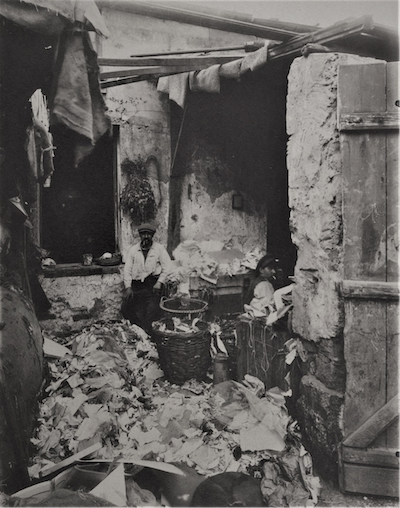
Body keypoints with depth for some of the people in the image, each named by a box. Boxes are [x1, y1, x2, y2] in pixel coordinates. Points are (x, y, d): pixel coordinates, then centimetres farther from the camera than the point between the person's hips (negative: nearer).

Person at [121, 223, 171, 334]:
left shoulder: (159, 248, 9)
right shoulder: (133, 250, 14)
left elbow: (166, 267, 3)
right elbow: (127, 269, 9)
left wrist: (159, 282, -10)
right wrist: (128, 287, -3)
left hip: (153, 282, -2)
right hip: (136, 284, 3)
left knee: (152, 310, -21)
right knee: (126, 308, -14)